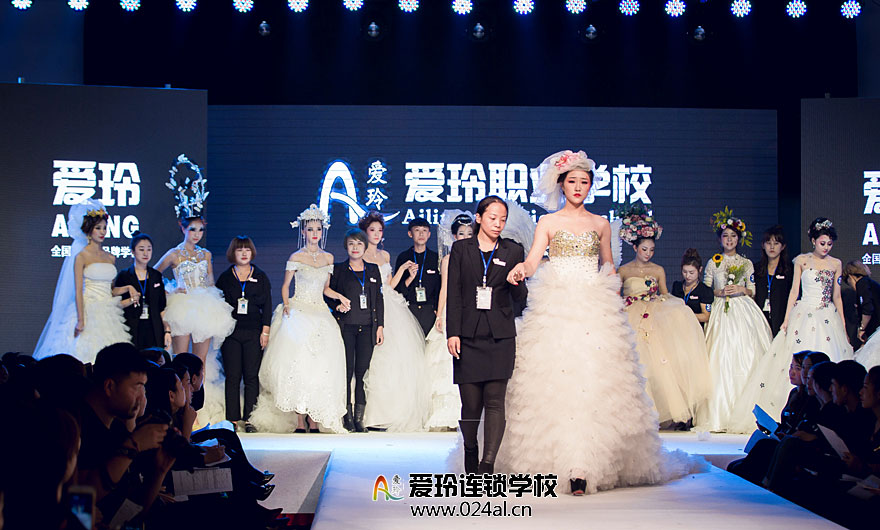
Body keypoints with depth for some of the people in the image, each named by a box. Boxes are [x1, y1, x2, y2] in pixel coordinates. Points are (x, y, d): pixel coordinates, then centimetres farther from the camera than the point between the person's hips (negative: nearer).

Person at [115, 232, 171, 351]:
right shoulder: (124, 276, 3)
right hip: (132, 332, -2)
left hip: (154, 332, 2)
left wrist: (167, 330, 5)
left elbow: (162, 307, 12)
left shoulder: (157, 276, 12)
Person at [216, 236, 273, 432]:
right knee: (232, 376, -2)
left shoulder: (260, 277, 10)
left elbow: (267, 305, 8)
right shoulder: (225, 277, 10)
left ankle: (249, 418, 1)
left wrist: (265, 330, -1)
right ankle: (233, 419, 2)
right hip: (231, 332, 0)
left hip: (254, 333, 0)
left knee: (252, 376, -3)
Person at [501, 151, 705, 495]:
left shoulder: (600, 225, 16)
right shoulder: (548, 223, 10)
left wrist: (614, 295, 5)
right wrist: (520, 269, -24)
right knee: (555, 383, -10)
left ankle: (582, 466, -11)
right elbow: (533, 260, -3)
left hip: (595, 309, 1)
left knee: (592, 382, -10)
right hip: (555, 308, -1)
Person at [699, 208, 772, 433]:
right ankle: (720, 416, -8)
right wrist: (719, 292, -8)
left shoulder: (747, 264, 12)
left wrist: (741, 289, -8)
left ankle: (744, 415, -6)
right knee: (720, 360, -10)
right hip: (721, 313, -1)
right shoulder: (713, 263, 10)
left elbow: (753, 291, 12)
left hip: (744, 313, 1)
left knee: (745, 359, -9)